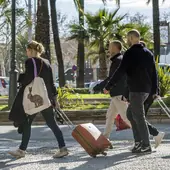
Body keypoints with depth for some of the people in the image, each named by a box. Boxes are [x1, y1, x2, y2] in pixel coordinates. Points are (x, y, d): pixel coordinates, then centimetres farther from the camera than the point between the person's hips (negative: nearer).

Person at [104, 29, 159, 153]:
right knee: (130, 113, 18)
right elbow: (154, 73, 13)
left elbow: (120, 72, -15)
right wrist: (155, 91, 16)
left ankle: (146, 145, -3)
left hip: (136, 89, -8)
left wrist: (108, 86, -10)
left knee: (139, 117, -3)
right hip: (147, 89, 8)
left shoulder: (130, 53, -9)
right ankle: (138, 141, 13)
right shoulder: (148, 53, 13)